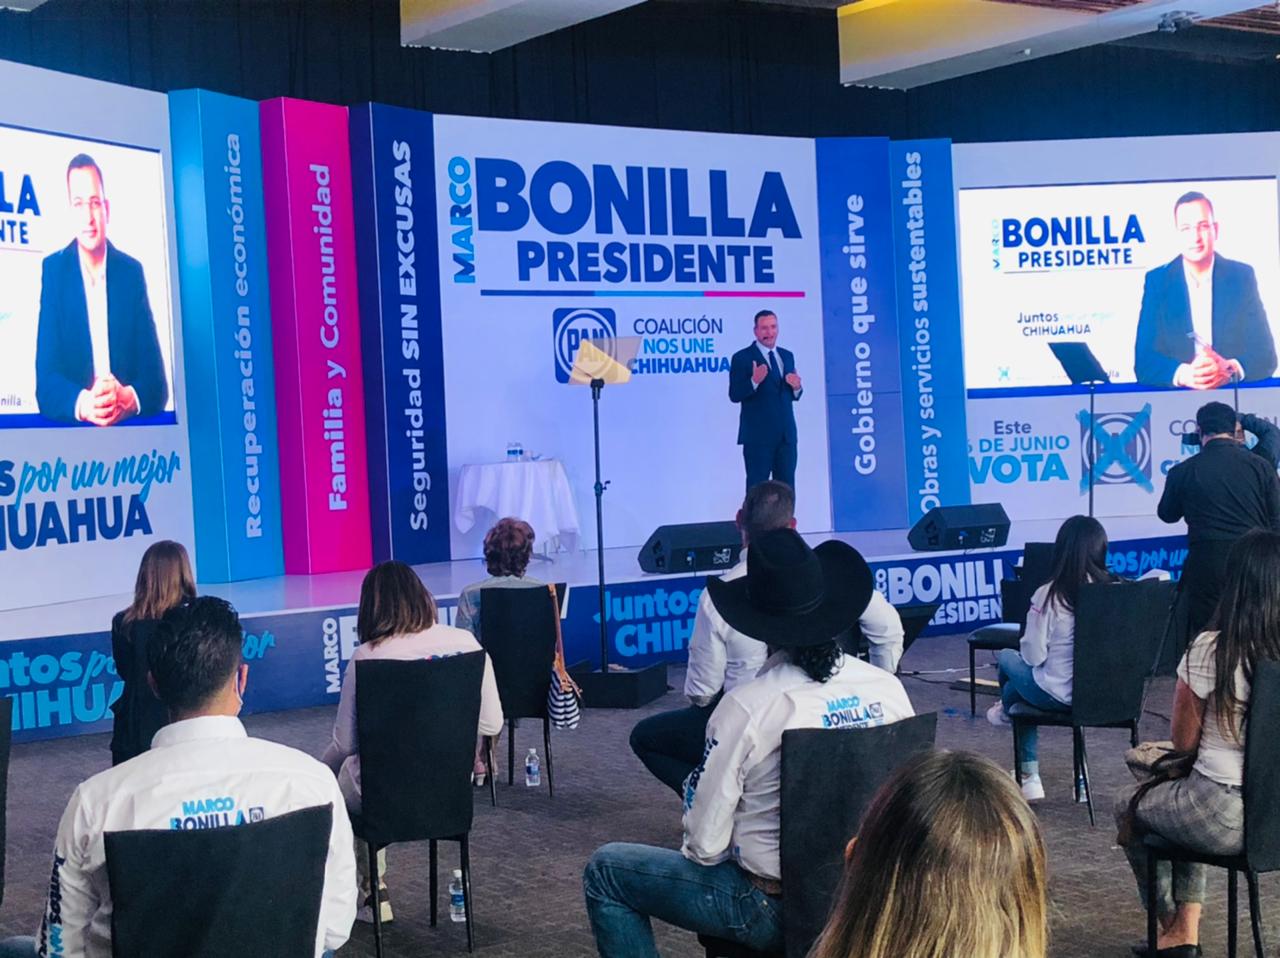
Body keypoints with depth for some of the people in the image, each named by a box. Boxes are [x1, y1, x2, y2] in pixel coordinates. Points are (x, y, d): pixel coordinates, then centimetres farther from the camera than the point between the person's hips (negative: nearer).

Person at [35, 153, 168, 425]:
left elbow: (155, 377, 4)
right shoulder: (54, 269, 4)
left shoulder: (132, 272, 8)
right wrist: (82, 403, -24)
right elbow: (45, 379, -4)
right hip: (71, 432, -2)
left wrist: (130, 399, -18)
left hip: (131, 428, 2)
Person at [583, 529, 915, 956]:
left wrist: (699, 850, 7)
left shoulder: (746, 706, -22)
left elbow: (705, 845, -16)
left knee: (605, 870, 12)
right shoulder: (889, 688, -9)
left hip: (775, 910, -6)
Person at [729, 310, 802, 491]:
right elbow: (734, 395, -11)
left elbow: (793, 395, 17)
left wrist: (797, 387, -6)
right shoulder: (742, 358, -5)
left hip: (786, 434, 6)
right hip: (758, 435, -6)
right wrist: (754, 381, -28)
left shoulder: (787, 356, 14)